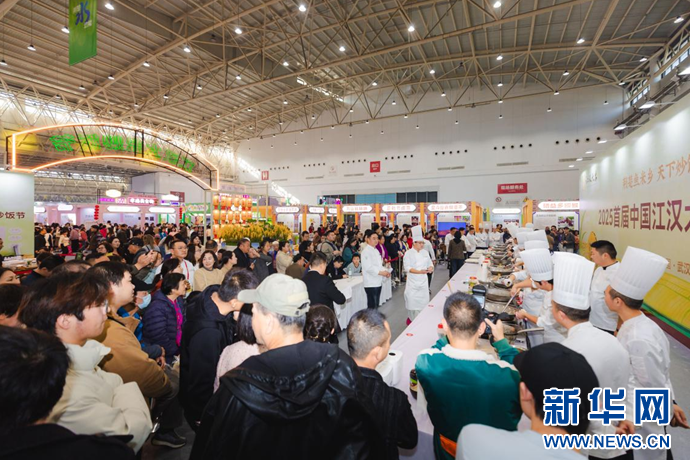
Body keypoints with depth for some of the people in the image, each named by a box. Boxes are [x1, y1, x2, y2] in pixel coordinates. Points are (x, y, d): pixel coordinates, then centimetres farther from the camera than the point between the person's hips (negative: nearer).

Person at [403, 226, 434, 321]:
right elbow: (407, 268, -16)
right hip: (412, 282, -4)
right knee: (412, 302, -1)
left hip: (423, 281, 5)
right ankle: (412, 320, 19)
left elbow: (430, 264, 12)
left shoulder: (425, 252, 7)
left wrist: (430, 268, -12)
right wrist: (419, 272, -28)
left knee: (423, 301, 6)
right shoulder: (408, 253, -9)